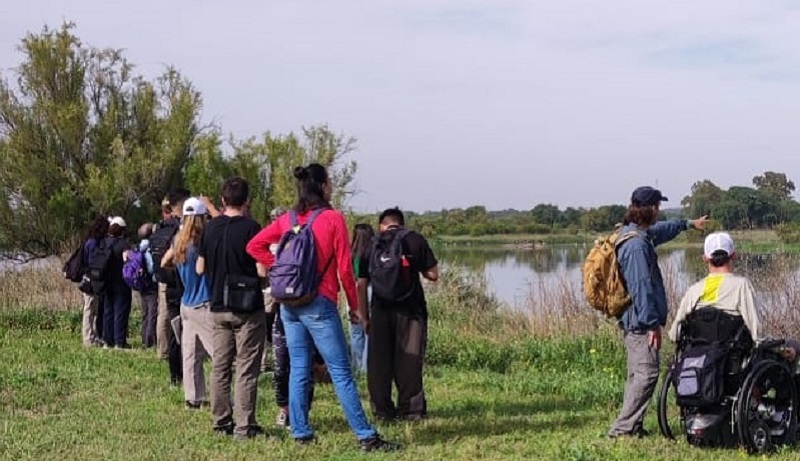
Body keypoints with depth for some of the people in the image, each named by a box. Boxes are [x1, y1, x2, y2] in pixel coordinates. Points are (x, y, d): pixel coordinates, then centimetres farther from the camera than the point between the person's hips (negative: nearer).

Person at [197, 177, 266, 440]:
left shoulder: (210, 228, 4)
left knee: (220, 367, 11)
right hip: (248, 309, -5)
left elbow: (200, 269, 10)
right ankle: (244, 426, -1)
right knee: (246, 369, -1)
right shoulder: (250, 228, -12)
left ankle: (221, 423, 15)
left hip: (218, 308, 5)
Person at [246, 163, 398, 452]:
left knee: (298, 370, 12)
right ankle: (366, 437, -3)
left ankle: (300, 432, 15)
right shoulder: (333, 218, -8)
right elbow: (344, 267, -8)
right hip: (319, 304, -6)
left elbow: (254, 246, 9)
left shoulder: (287, 219, 7)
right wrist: (354, 305, 2)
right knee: (341, 372, -4)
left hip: (289, 304, 6)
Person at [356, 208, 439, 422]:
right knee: (409, 361, 4)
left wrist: (365, 316, 14)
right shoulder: (415, 240, 3)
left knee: (379, 362, 8)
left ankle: (382, 410, 10)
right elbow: (433, 274, 0)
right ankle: (411, 409, 6)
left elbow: (361, 285, 8)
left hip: (381, 310, 2)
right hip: (410, 310, -2)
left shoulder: (372, 246, 10)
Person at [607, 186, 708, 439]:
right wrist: (652, 323, -21)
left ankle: (633, 426, 20)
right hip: (641, 322, -11)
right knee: (646, 373, -11)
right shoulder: (637, 245, -20)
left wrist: (688, 223, 50)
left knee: (637, 374, 15)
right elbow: (641, 287, -23)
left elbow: (661, 230, 35)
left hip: (633, 322, 11)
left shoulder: (640, 235, 13)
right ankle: (622, 428, -12)